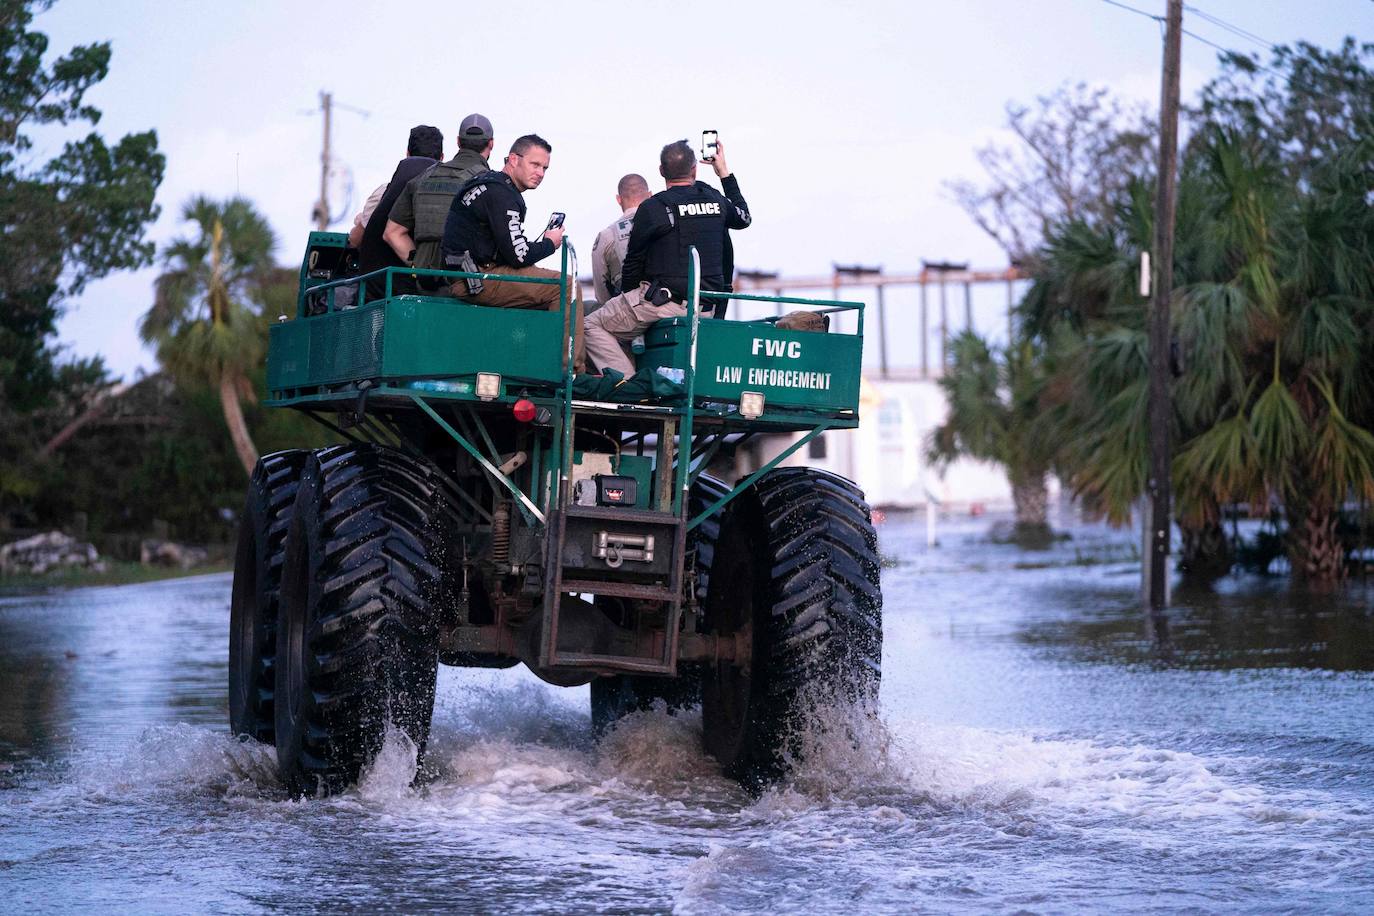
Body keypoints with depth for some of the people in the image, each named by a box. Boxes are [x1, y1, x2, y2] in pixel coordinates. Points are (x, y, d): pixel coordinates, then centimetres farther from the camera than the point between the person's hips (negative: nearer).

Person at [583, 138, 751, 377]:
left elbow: (634, 262, -1)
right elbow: (744, 218, 32)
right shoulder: (715, 200, 8)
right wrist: (724, 172, 40)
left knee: (593, 326, 3)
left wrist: (628, 295, 18)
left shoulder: (652, 208, -7)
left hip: (666, 301, -6)